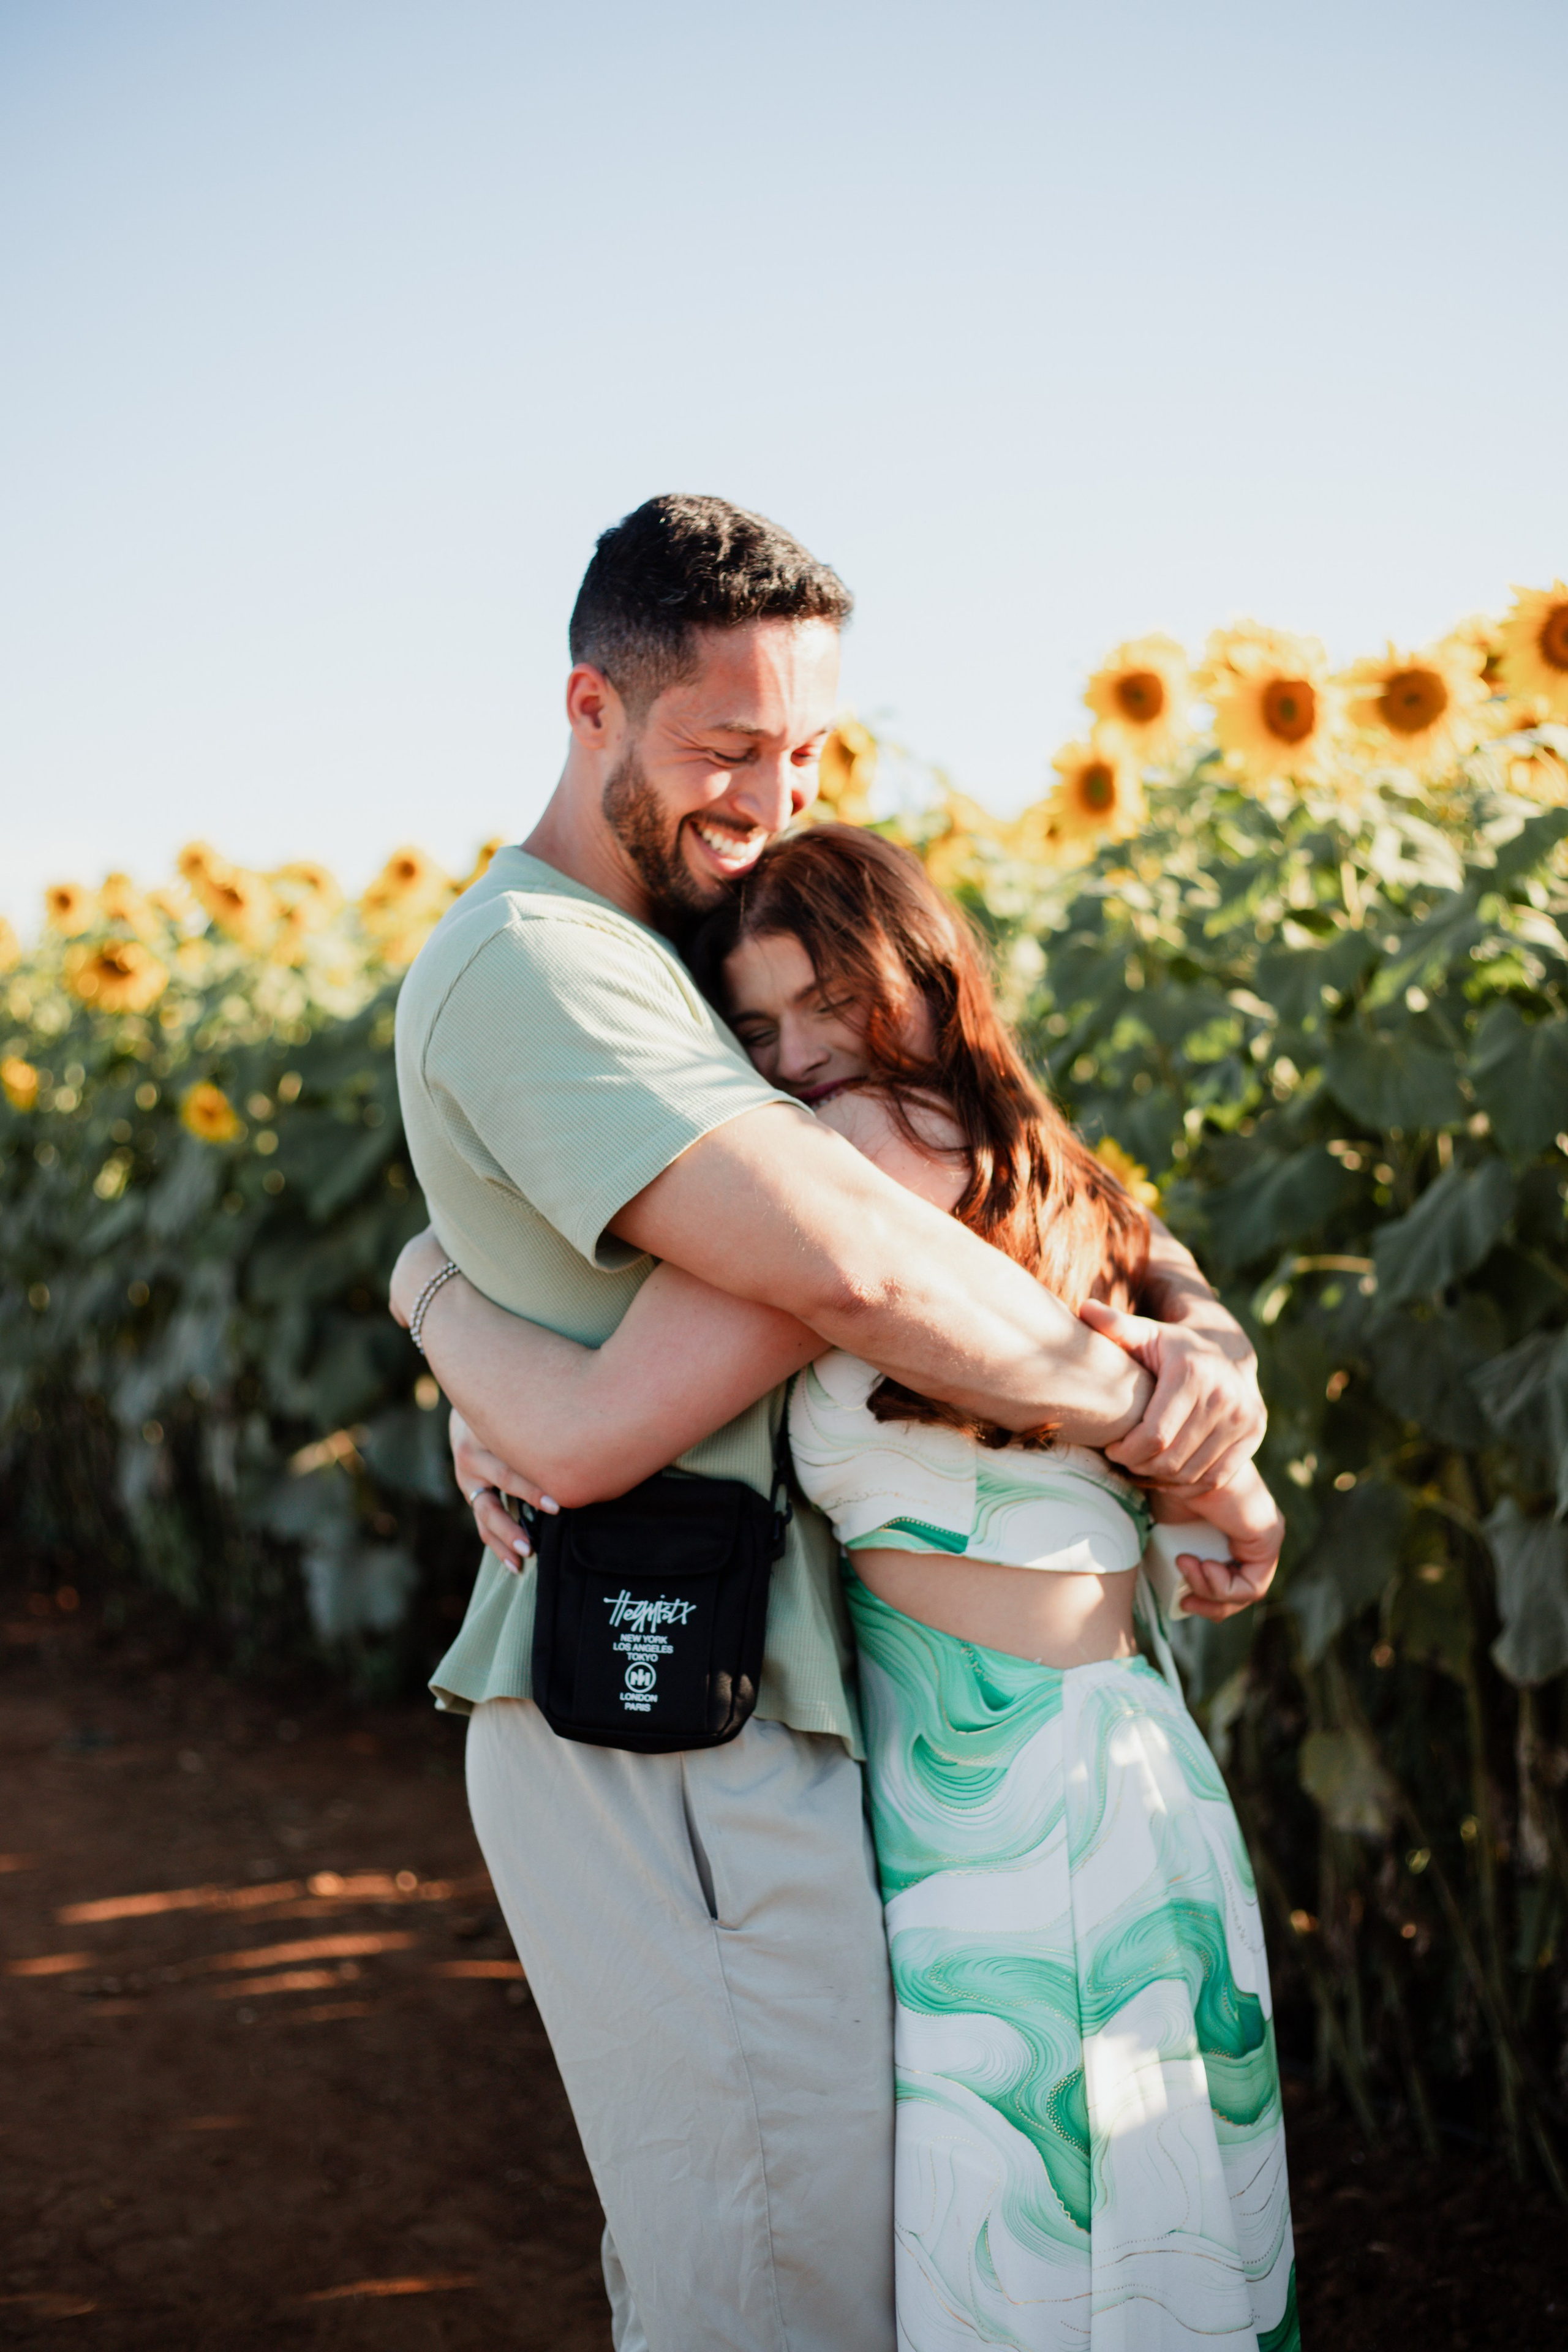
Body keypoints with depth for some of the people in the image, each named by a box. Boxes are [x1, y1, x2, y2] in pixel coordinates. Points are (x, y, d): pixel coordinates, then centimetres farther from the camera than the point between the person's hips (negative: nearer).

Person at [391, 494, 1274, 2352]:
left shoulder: (710, 959, 16)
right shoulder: (532, 962, -16)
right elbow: (850, 1265, -30)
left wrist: (1195, 1314, -9)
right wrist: (1146, 1415, -17)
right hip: (677, 1732, -10)